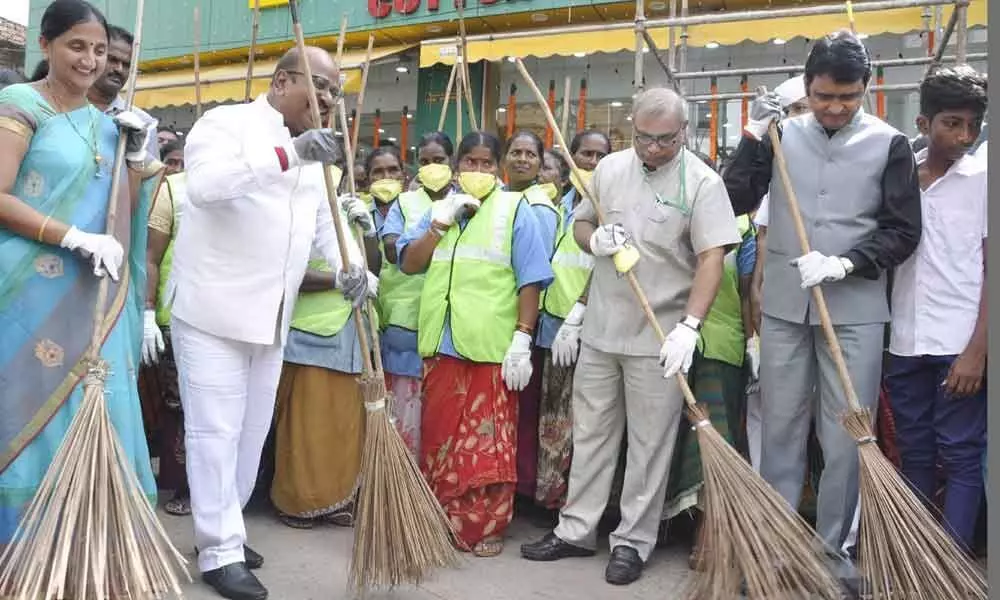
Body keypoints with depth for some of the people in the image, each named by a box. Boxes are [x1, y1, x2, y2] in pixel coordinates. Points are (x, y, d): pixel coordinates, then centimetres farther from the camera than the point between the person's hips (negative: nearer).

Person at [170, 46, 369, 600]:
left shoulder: (315, 150, 16)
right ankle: (220, 551, 7)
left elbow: (327, 219, 13)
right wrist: (288, 153, -35)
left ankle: (223, 530, 28)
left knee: (253, 430, 13)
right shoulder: (226, 122, -6)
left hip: (271, 318, 8)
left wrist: (349, 265, -8)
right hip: (212, 310, -7)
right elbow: (203, 183, -26)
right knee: (215, 430, -3)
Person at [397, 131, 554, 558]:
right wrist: (441, 222, -4)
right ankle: (442, 520, 26)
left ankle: (486, 526, 14)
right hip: (441, 342, 4)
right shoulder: (438, 209, 17)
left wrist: (522, 340, -11)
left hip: (492, 344, -4)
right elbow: (408, 264, 7)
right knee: (439, 435, 11)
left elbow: (530, 279, -3)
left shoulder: (514, 208, 3)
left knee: (489, 440, 2)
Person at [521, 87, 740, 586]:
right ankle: (576, 530, 28)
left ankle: (633, 541, 20)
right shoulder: (610, 167, 6)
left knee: (650, 444, 5)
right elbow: (579, 224, 16)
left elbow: (712, 259, -15)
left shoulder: (702, 182, -9)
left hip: (660, 338, -5)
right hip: (600, 329, 5)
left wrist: (689, 326, -25)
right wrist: (594, 240, -8)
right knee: (590, 433, 14)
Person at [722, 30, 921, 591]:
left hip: (856, 309, -1)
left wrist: (844, 263, -15)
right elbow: (736, 201, 0)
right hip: (783, 306, 1)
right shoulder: (783, 135, 4)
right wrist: (755, 135, -7)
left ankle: (834, 547, 19)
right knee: (781, 427, 9)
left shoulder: (889, 143, 0)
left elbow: (903, 231, -1)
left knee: (847, 435, 4)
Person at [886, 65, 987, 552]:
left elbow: (993, 271, -4)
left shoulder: (984, 179, 0)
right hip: (904, 343, 4)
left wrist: (977, 351, -11)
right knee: (913, 454, 12)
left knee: (961, 456, 2)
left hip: (960, 346, -3)